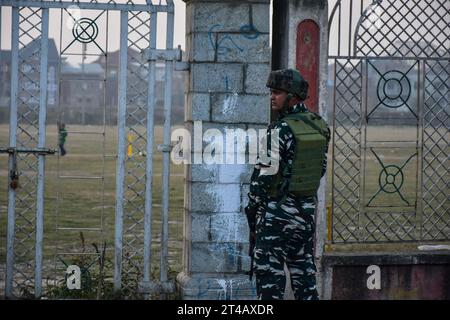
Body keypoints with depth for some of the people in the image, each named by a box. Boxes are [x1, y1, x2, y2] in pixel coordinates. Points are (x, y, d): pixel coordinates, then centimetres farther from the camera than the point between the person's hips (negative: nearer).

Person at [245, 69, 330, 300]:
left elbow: (263, 175, -15)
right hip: (307, 211, 7)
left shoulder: (281, 130, -17)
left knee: (269, 273, -2)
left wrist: (252, 207, -4)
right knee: (304, 271, 14)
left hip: (277, 213, -7)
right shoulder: (320, 127, 5)